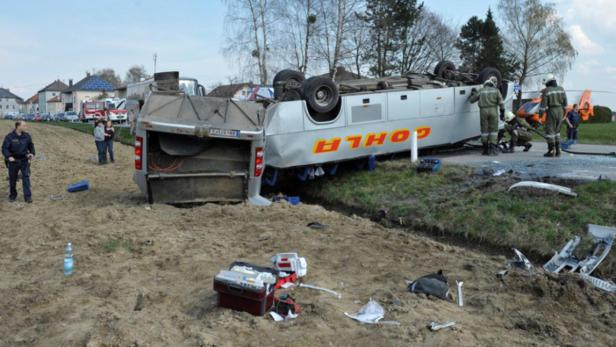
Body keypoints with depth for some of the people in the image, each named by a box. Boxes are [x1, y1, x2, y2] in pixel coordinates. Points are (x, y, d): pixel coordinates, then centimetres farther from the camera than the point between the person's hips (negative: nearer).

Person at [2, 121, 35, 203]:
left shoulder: (27, 136, 0)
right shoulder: (10, 137, -9)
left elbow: (31, 145, 14)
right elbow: (4, 148, -8)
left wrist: (32, 153, -4)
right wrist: (9, 156, -24)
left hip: (24, 160, 1)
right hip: (13, 161, -1)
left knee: (26, 177, -6)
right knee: (12, 179, 10)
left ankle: (28, 196, -3)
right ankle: (12, 196, 27)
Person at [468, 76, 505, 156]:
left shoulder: (481, 91, 12)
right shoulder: (496, 91, 9)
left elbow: (471, 100, 19)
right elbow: (501, 103, 1)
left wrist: (473, 93, 37)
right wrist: (502, 112, 6)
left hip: (483, 111, 1)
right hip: (493, 111, -1)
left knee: (484, 130, 9)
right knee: (493, 130, 3)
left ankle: (485, 150, 14)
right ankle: (492, 149, -5)